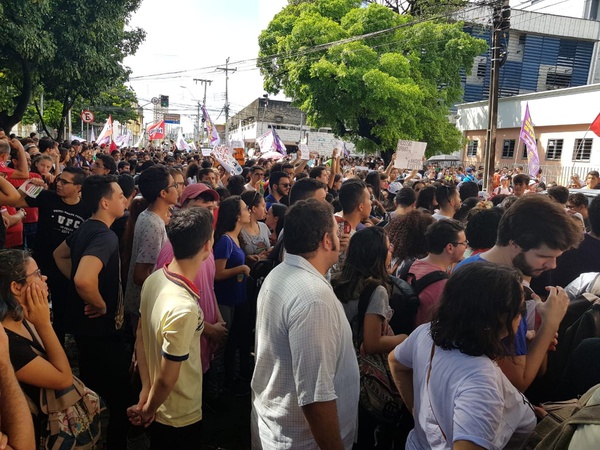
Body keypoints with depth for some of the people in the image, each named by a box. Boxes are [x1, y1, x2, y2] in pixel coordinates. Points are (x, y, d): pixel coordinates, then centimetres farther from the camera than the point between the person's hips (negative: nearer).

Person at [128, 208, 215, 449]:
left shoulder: (153, 279, -10)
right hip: (181, 417, -7)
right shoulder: (184, 308, -36)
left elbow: (140, 338, 0)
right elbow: (166, 379, -25)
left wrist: (145, 390, 2)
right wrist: (148, 409, -7)